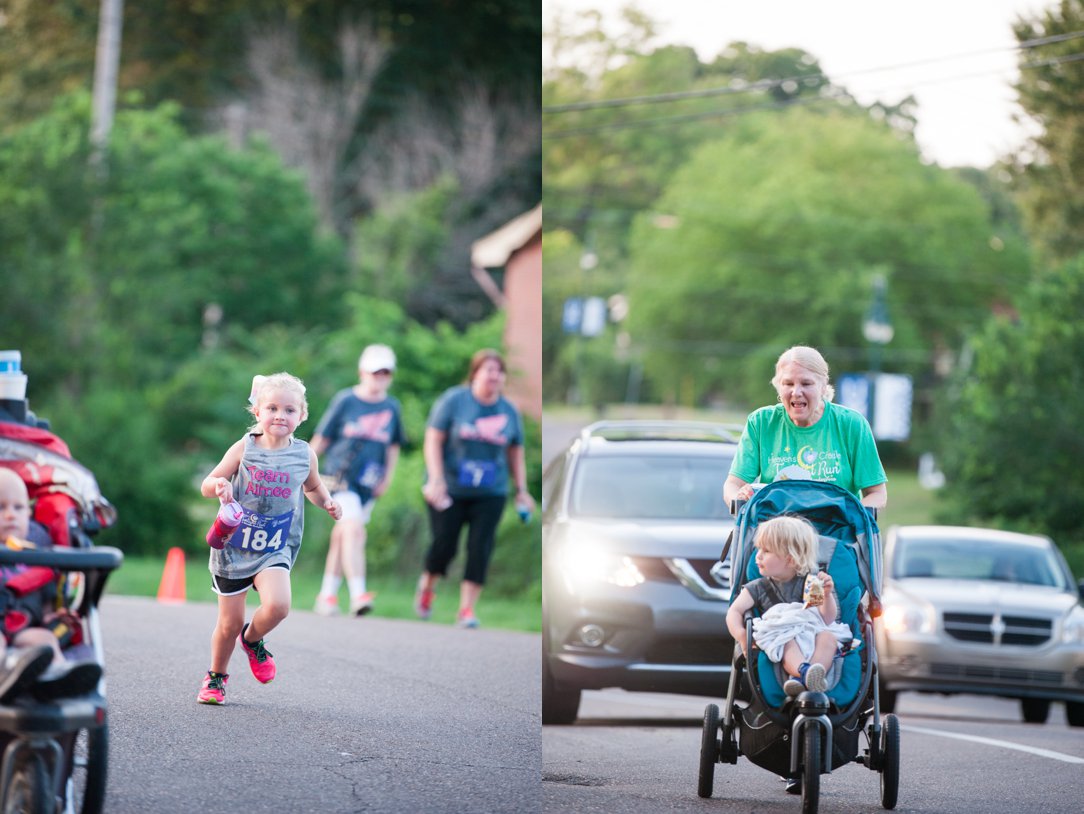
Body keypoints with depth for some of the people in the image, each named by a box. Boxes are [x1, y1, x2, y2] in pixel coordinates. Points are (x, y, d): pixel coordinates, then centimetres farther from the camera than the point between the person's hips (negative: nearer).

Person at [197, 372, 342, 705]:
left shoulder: (304, 454, 0)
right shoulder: (244, 449, -6)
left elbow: (312, 486, 21)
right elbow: (206, 486, -3)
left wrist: (326, 502, 1)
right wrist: (218, 485, -26)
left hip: (275, 549, 1)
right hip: (234, 546, -1)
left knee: (277, 605, -25)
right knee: (230, 623, 5)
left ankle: (252, 639, 9)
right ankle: (216, 677, 32)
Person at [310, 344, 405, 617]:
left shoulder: (392, 407, 6)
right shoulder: (345, 400, -4)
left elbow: (393, 446, 18)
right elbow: (321, 439, 2)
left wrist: (387, 478, 8)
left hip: (369, 483, 4)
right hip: (340, 477, -4)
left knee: (342, 536, 13)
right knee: (353, 530, -19)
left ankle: (328, 593, 24)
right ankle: (358, 594, -25)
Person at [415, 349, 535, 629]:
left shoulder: (509, 412, 6)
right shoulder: (453, 400, -4)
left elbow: (515, 455, 14)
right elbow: (433, 441, -5)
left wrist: (521, 490, 7)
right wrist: (436, 479, -14)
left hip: (490, 493, 2)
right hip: (450, 489, -2)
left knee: (480, 549, -8)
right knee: (444, 544, -4)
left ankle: (467, 608, -3)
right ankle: (427, 585, 26)